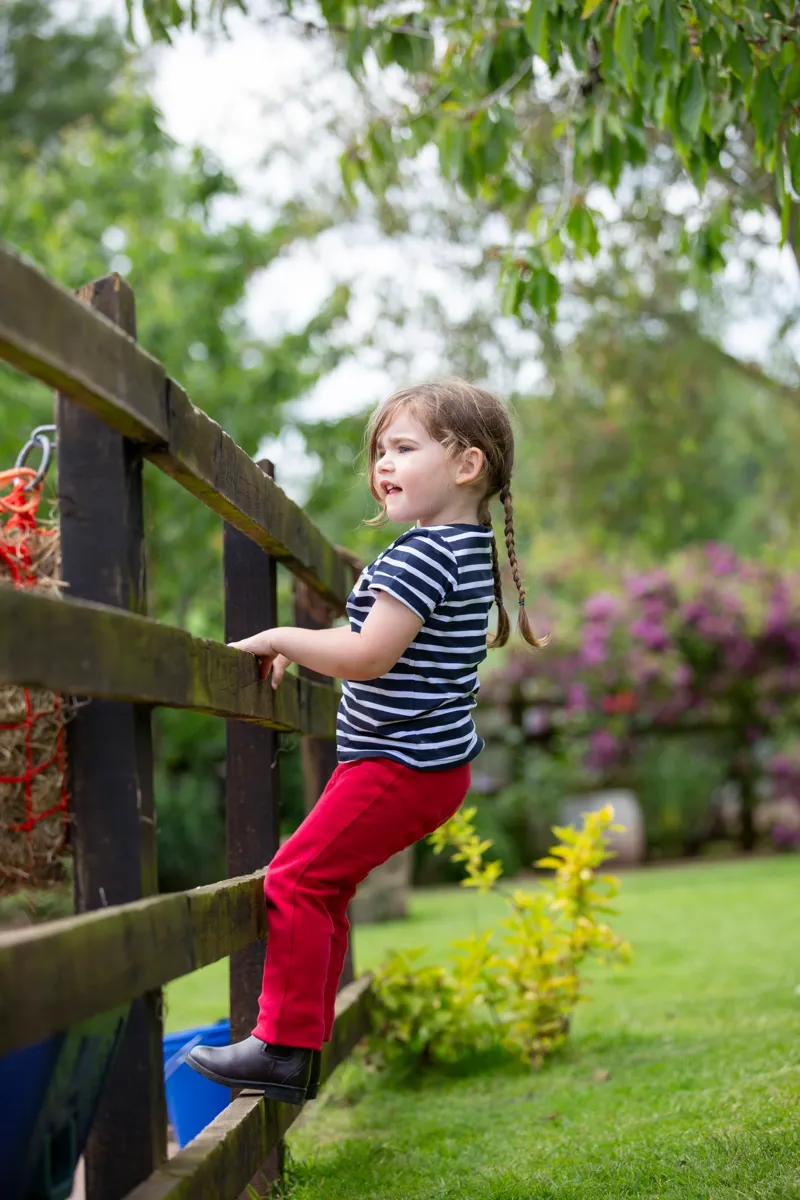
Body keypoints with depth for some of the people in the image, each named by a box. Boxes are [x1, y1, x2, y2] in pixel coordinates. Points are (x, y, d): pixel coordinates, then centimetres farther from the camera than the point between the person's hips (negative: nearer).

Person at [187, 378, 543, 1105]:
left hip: (400, 765, -10)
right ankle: (303, 1048, 19)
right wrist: (302, 651, 16)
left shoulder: (424, 555, -18)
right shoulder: (470, 549, 14)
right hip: (435, 761, 10)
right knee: (326, 888, 14)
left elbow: (370, 656, -24)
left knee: (298, 879, -9)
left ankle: (285, 1047, -6)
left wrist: (279, 641, -11)